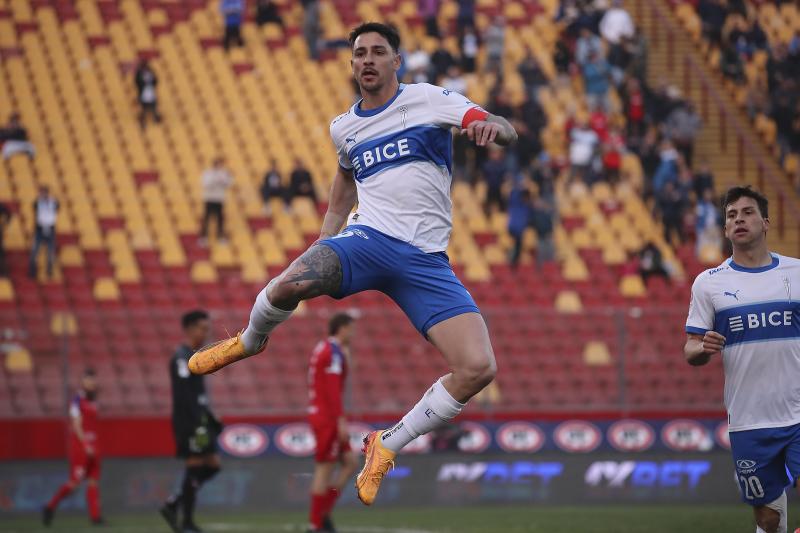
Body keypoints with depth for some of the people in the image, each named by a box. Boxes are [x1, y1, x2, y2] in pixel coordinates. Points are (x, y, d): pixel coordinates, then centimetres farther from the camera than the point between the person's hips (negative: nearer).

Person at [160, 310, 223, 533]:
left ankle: (173, 504, 13)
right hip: (189, 422, -10)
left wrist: (212, 420, 21)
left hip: (199, 421, 10)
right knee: (195, 467, -7)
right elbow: (183, 394, -20)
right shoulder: (182, 357, -11)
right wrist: (198, 422, -24)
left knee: (212, 465, 8)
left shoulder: (194, 356, 19)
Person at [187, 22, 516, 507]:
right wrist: (323, 244, 28)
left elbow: (507, 133, -6)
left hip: (426, 260, -1)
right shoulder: (344, 128, 16)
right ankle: (250, 341, 5)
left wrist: (492, 127, -30)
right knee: (291, 283, -32)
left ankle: (386, 447, 3)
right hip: (367, 238, 1)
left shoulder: (428, 99, 3)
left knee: (478, 370, -19)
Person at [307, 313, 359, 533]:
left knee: (350, 463, 11)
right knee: (325, 469, -6)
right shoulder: (333, 352, -13)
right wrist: (341, 421, -22)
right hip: (328, 417, -10)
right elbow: (333, 390, -20)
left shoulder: (323, 349, 17)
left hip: (319, 414, 10)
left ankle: (323, 514, 8)